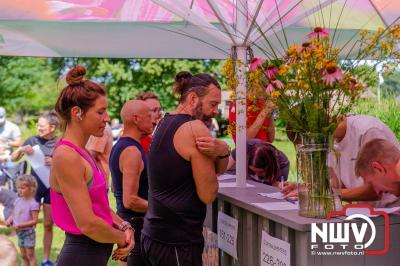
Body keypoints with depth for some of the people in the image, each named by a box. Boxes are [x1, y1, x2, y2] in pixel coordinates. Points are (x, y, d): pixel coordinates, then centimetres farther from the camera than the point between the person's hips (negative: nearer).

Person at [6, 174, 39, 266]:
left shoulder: (33, 204, -19)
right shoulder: (18, 201, 3)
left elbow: (34, 221, -21)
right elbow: (14, 214, 14)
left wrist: (20, 225, -25)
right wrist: (10, 219, -8)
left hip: (28, 232, -7)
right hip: (19, 232, 7)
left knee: (30, 255, 0)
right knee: (23, 256, 15)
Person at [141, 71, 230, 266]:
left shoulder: (165, 123, 11)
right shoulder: (196, 129, -17)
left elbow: (218, 169, 10)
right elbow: (208, 195, -14)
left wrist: (223, 152, -12)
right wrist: (219, 151, 0)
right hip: (176, 243, -9)